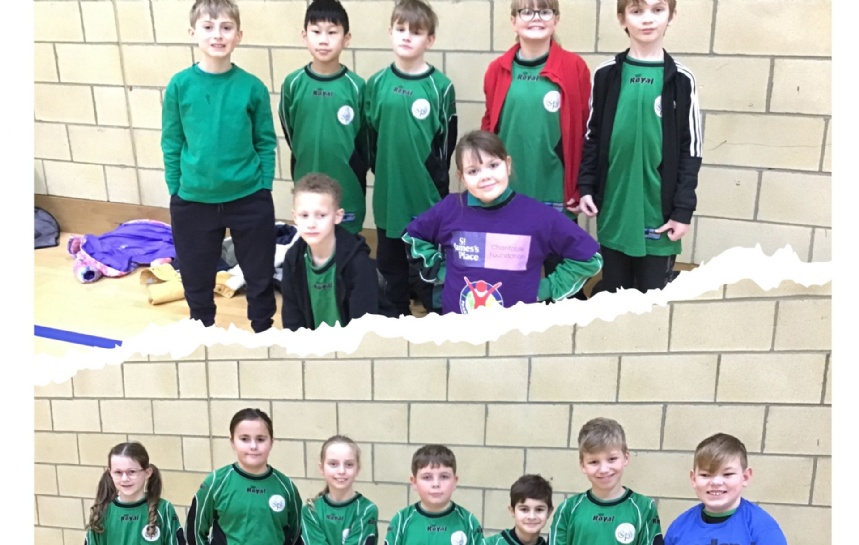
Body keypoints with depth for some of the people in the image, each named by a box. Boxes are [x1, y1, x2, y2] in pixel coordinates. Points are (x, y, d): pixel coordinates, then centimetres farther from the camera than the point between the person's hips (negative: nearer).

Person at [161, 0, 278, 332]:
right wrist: (175, 191, 1)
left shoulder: (252, 87, -7)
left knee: (260, 275, 13)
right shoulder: (180, 85, -6)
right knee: (196, 276, 17)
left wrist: (263, 189, -1)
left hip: (248, 199, 0)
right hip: (193, 200, 1)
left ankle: (263, 330, 36)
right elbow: (171, 144, 2)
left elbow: (266, 142, 1)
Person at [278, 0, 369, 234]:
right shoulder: (293, 83, -6)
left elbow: (364, 139, 0)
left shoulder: (356, 86, -10)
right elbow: (289, 131, 7)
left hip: (347, 186, -1)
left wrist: (355, 170, 6)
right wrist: (308, 161, 10)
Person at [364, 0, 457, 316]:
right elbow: (369, 135, 8)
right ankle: (397, 314, 30)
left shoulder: (440, 86, -7)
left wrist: (437, 181, -4)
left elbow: (446, 141, -4)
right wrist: (379, 169, 5)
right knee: (390, 257, 14)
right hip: (388, 189, 3)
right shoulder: (377, 83, 2)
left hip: (426, 190, -3)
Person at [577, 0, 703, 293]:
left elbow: (690, 150, -1)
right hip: (613, 210, 2)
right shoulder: (605, 75, 2)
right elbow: (591, 137, 8)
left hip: (659, 212, -2)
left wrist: (683, 209, -5)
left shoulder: (681, 80, -2)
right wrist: (586, 186, 0)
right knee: (614, 295, 13)